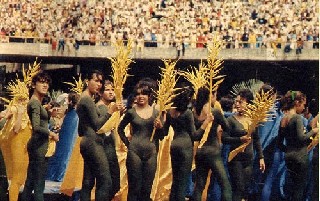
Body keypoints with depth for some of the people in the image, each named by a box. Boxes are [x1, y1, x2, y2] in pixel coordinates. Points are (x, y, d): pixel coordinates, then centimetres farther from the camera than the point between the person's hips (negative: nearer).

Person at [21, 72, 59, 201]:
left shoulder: (37, 102, 15)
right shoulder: (35, 102, -14)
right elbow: (37, 127, -24)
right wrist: (51, 134, -13)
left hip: (36, 145, 10)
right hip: (39, 145, -10)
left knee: (30, 182, 12)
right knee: (39, 184, -8)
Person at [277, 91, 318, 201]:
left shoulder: (284, 119, 10)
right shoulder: (297, 117, -13)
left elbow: (280, 143, 13)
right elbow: (301, 138, -22)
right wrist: (313, 131, -8)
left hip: (289, 156, 8)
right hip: (300, 157, -8)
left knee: (296, 185, 16)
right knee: (300, 187, -1)